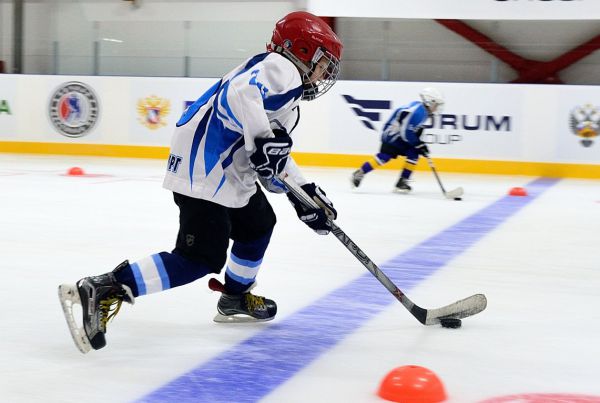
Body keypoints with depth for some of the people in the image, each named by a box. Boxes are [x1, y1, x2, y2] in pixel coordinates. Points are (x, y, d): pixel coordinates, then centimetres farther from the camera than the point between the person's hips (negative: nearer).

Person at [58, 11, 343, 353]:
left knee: (259, 223, 26)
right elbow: (241, 92, -29)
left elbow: (275, 155, 25)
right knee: (202, 257, -15)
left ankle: (236, 298, 41)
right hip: (203, 170, -11)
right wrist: (262, 138, -37)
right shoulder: (280, 68, -8)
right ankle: (102, 291, -19)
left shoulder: (288, 85, 24)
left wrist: (306, 194, 19)